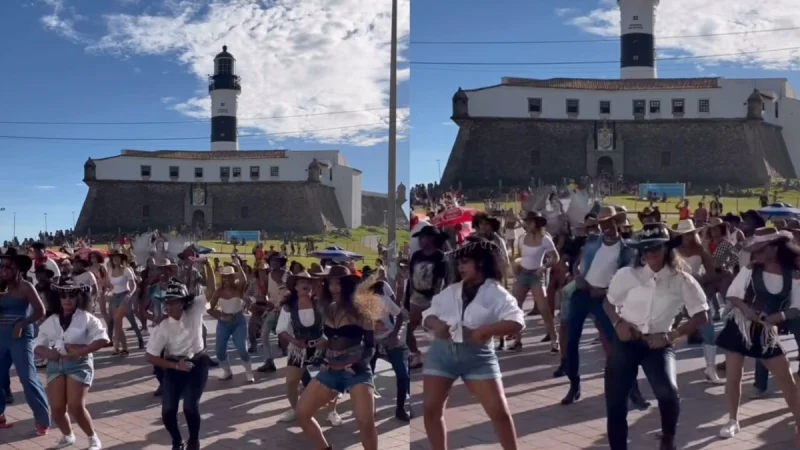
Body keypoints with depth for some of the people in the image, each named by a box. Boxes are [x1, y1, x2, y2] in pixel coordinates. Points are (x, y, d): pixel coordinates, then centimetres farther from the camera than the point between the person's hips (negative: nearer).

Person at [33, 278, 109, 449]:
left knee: (76, 406, -12)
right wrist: (49, 353, -12)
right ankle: (67, 436, 30)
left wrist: (81, 351, -19)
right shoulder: (50, 321, 11)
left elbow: (103, 339, -11)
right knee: (56, 408, 1)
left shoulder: (86, 318, -1)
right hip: (55, 365, 4)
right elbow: (37, 345, 9)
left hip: (79, 364, -4)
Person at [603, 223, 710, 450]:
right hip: (625, 341, 2)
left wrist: (671, 335, -14)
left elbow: (701, 315, -5)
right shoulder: (626, 275, -5)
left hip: (657, 343, -1)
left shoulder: (681, 280, -7)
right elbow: (608, 303, 10)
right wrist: (618, 323, -9)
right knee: (615, 402, 1)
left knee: (668, 392, -23)